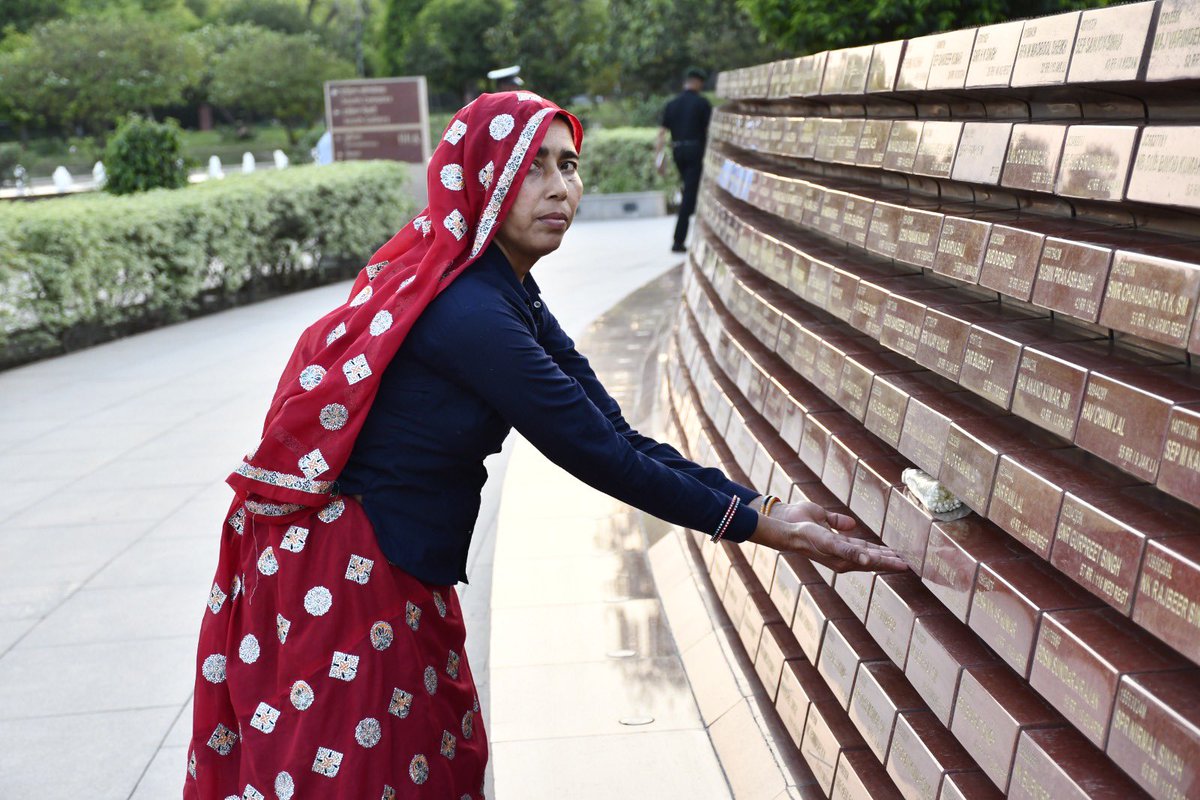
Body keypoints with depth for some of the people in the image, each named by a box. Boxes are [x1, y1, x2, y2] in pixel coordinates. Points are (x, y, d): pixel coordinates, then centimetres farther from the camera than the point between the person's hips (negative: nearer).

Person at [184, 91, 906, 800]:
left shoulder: (508, 292, 2)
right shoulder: (467, 311, -27)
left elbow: (614, 431, -3)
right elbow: (596, 452, -24)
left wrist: (760, 503, -8)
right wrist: (756, 523, -16)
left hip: (392, 569, 9)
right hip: (338, 568, -8)